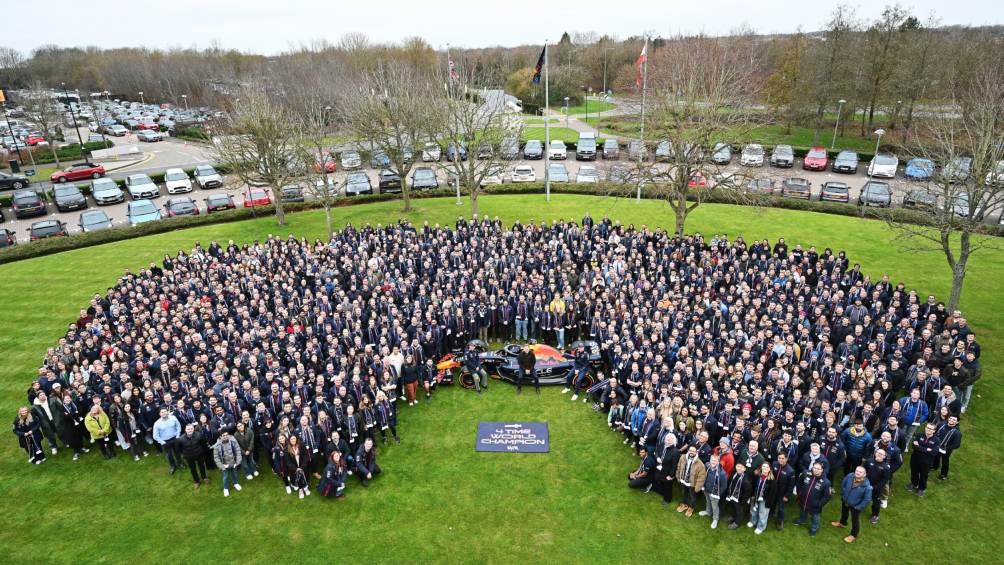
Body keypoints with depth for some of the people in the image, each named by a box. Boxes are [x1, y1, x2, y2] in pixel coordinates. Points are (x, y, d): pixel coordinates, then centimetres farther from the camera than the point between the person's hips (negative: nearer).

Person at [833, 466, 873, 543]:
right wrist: (843, 495, 5)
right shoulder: (849, 476, -23)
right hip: (845, 501, 5)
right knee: (844, 513, 32)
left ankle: (854, 535, 42)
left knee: (855, 520, 18)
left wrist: (859, 507, -17)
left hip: (855, 505, -5)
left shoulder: (867, 486, -35)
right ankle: (842, 523, 62)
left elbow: (867, 500, -23)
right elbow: (843, 484, -1)